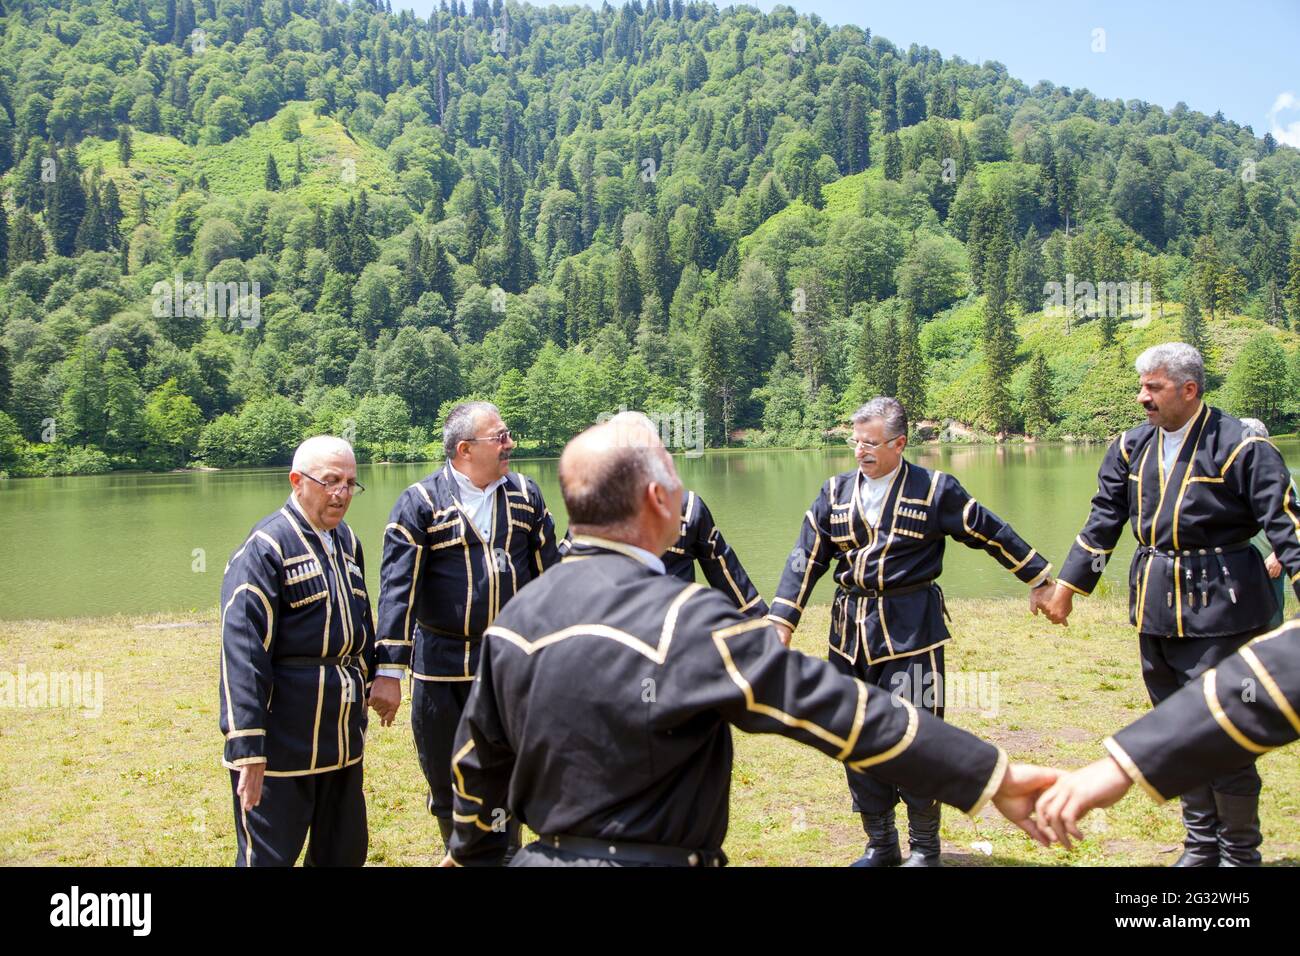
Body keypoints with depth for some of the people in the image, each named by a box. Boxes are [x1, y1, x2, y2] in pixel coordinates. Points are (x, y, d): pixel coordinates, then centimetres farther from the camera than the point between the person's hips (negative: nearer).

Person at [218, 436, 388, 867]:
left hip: (344, 741, 8)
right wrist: (248, 749, -20)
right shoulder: (265, 547, -14)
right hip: (282, 746, -7)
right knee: (268, 856, 3)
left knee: (346, 853, 17)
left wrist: (375, 682, 22)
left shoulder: (347, 541, 10)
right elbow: (243, 651, -18)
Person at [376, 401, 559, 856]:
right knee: (447, 788, 12)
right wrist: (389, 668, -17)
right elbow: (397, 587, -12)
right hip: (441, 668, -2)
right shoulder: (421, 502, -7)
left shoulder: (526, 494, 4)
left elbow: (548, 571, 9)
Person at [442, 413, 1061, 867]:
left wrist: (472, 852, 27)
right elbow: (834, 707, -24)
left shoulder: (517, 614, -1)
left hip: (542, 856, 7)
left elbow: (477, 757, 11)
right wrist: (992, 774, -20)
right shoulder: (685, 620, -22)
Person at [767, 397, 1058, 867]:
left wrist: (1039, 580, 10)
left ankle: (924, 846, 18)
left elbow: (992, 534, 6)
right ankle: (880, 844, 26)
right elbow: (806, 560, 6)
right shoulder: (835, 493, 7)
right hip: (850, 631, 4)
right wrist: (782, 619, -2)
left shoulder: (935, 489, -2)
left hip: (910, 630, -4)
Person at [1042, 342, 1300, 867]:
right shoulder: (1132, 446, 7)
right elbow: (1103, 522, 13)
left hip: (1218, 609, -6)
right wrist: (1067, 585, 14)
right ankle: (1201, 843, 29)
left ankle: (1239, 851, 17)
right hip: (1157, 609, 6)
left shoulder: (1240, 446, -10)